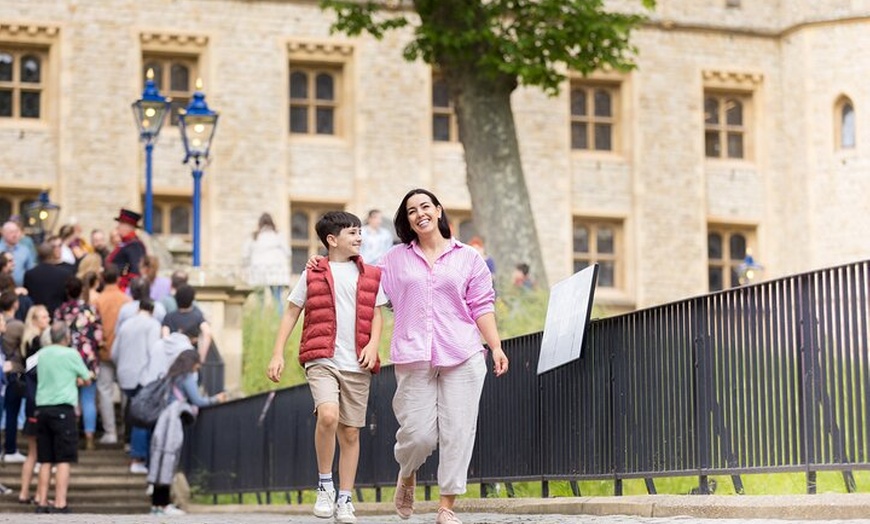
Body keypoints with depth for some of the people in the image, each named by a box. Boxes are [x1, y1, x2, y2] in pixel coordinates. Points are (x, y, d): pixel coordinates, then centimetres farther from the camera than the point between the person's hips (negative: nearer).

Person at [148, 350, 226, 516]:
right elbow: (197, 401, -6)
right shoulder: (187, 378, -3)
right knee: (168, 462, -7)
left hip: (164, 421, 8)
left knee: (161, 464, 8)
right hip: (173, 422, -8)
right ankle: (163, 504, -8)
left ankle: (157, 503, 9)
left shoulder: (172, 377, 19)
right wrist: (215, 399, 8)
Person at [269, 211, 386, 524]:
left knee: (350, 433, 5)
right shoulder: (313, 275, 6)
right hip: (322, 360, -3)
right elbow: (291, 313, 9)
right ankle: (325, 485, -6)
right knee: (328, 415, -26)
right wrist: (277, 354, 2)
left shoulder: (370, 276, 13)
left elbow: (376, 315, 14)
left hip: (357, 366, 3)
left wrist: (373, 344, -5)